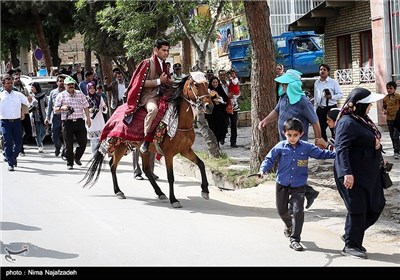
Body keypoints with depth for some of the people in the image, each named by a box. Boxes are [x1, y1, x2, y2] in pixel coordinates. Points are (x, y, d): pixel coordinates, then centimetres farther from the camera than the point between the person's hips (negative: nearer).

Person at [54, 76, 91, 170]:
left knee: (83, 142, 1)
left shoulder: (80, 94, 12)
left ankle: (77, 157, 26)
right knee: (68, 145, 0)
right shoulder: (61, 96, 3)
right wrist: (62, 108, -18)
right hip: (67, 122, -2)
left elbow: (86, 107, 14)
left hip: (79, 121, 2)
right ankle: (69, 163, 12)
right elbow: (55, 109, 2)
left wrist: (88, 118, 6)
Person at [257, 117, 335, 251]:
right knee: (282, 210, 15)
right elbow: (269, 159, -4)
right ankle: (289, 225, 48)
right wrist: (263, 170, -20)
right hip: (282, 184, 1)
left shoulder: (307, 147, -5)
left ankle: (294, 239, -4)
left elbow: (321, 154, 4)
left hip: (299, 185, -1)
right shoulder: (280, 147, -7)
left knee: (298, 211, -12)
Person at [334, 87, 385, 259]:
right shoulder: (347, 123, -19)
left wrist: (379, 160, 24)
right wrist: (347, 173, -30)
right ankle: (350, 245, 11)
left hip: (369, 173, 10)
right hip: (353, 175, -10)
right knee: (357, 209, -2)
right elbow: (341, 148, -25)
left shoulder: (362, 120, 11)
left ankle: (352, 235, 26)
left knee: (376, 206, 14)